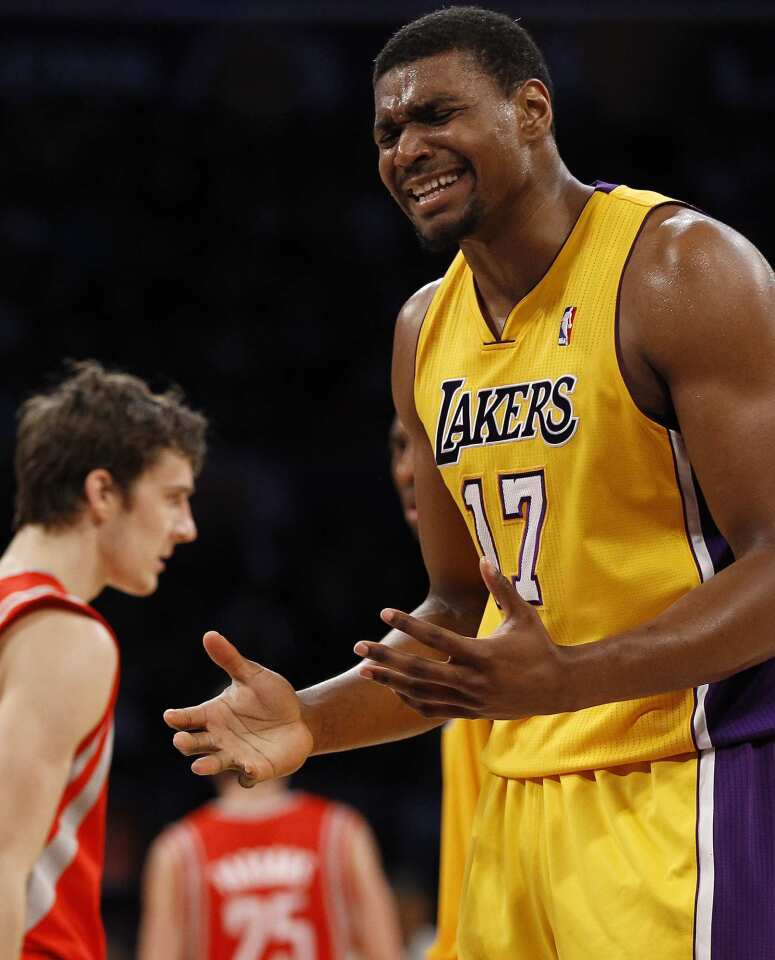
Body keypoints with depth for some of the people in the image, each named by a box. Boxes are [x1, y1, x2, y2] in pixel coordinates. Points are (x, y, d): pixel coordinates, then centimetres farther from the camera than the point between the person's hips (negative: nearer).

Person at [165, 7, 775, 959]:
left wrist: (565, 680, -30)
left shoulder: (679, 268, -11)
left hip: (679, 781, -7)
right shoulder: (427, 329, 13)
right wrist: (311, 720, 4)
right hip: (521, 795, 7)